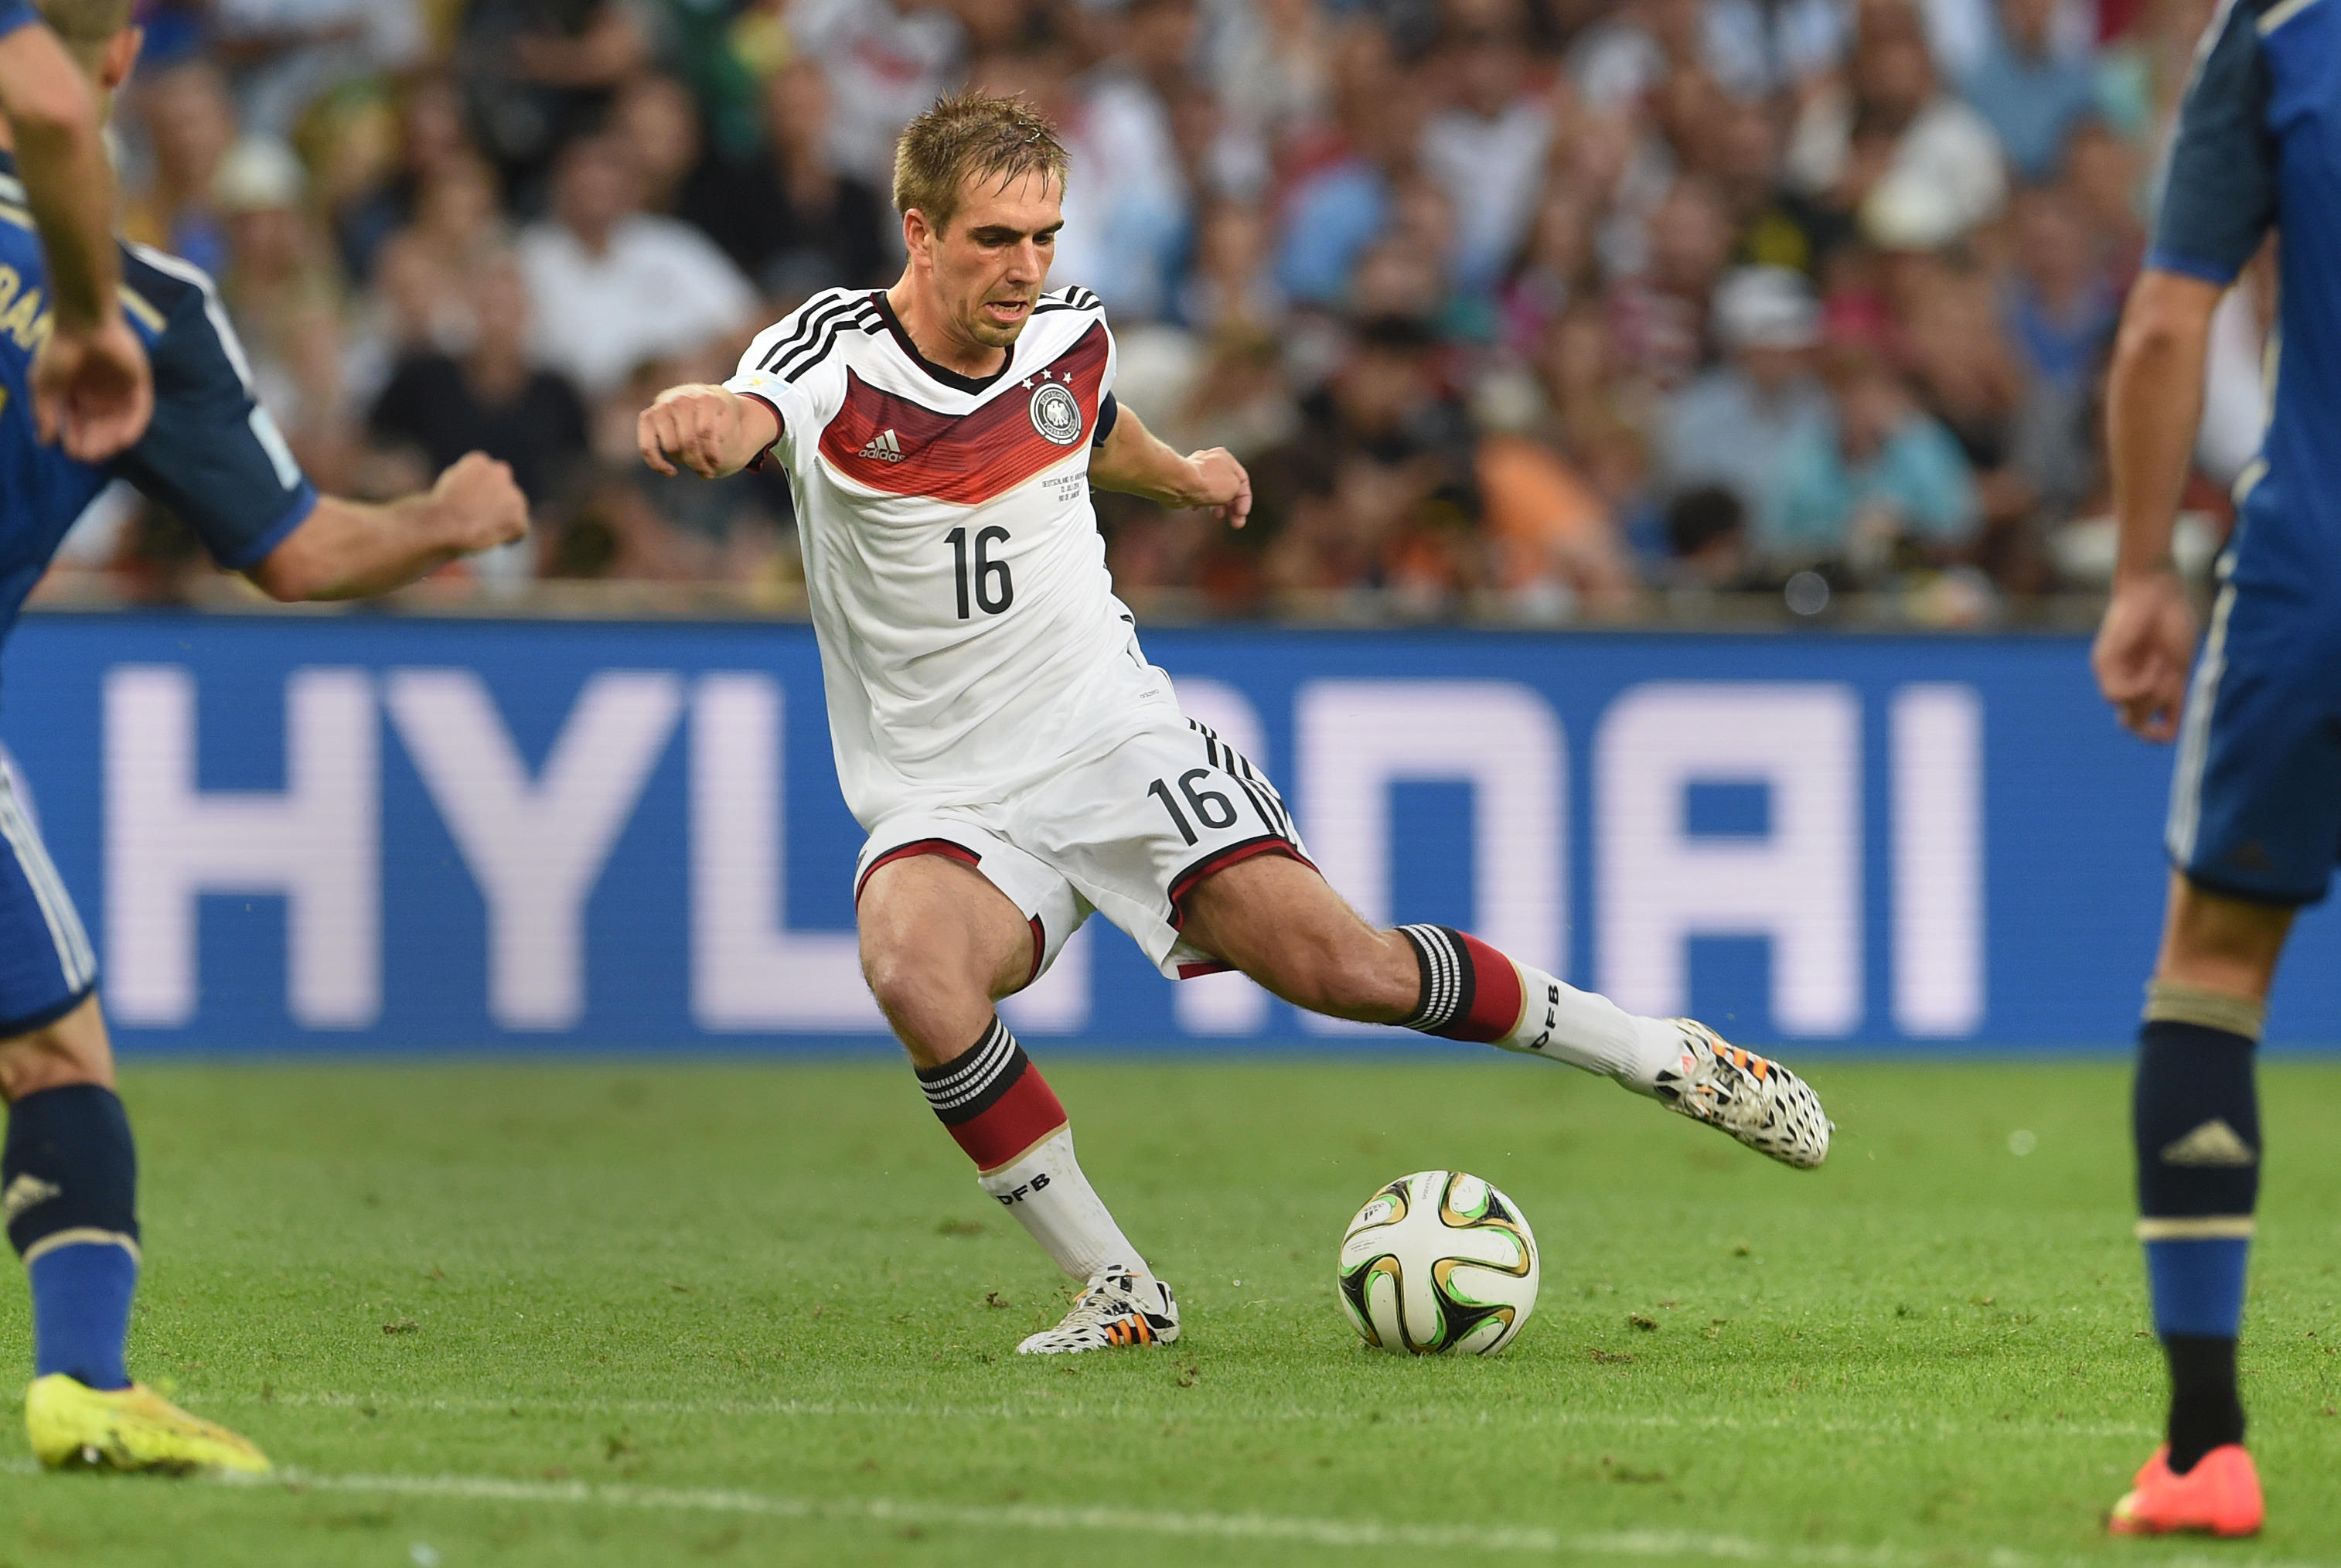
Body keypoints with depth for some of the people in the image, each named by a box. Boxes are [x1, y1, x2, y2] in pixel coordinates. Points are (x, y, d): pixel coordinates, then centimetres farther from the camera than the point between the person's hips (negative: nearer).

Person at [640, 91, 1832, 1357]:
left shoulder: (1070, 337, 0)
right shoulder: (839, 353, -14)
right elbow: (744, 421, -39)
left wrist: (1178, 476, 45)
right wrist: (703, 420, -63)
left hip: (1115, 739, 2)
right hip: (945, 801, -2)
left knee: (1334, 963, -16)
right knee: (914, 970, -34)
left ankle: (1666, 1056, 5)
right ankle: (1115, 1290, -20)